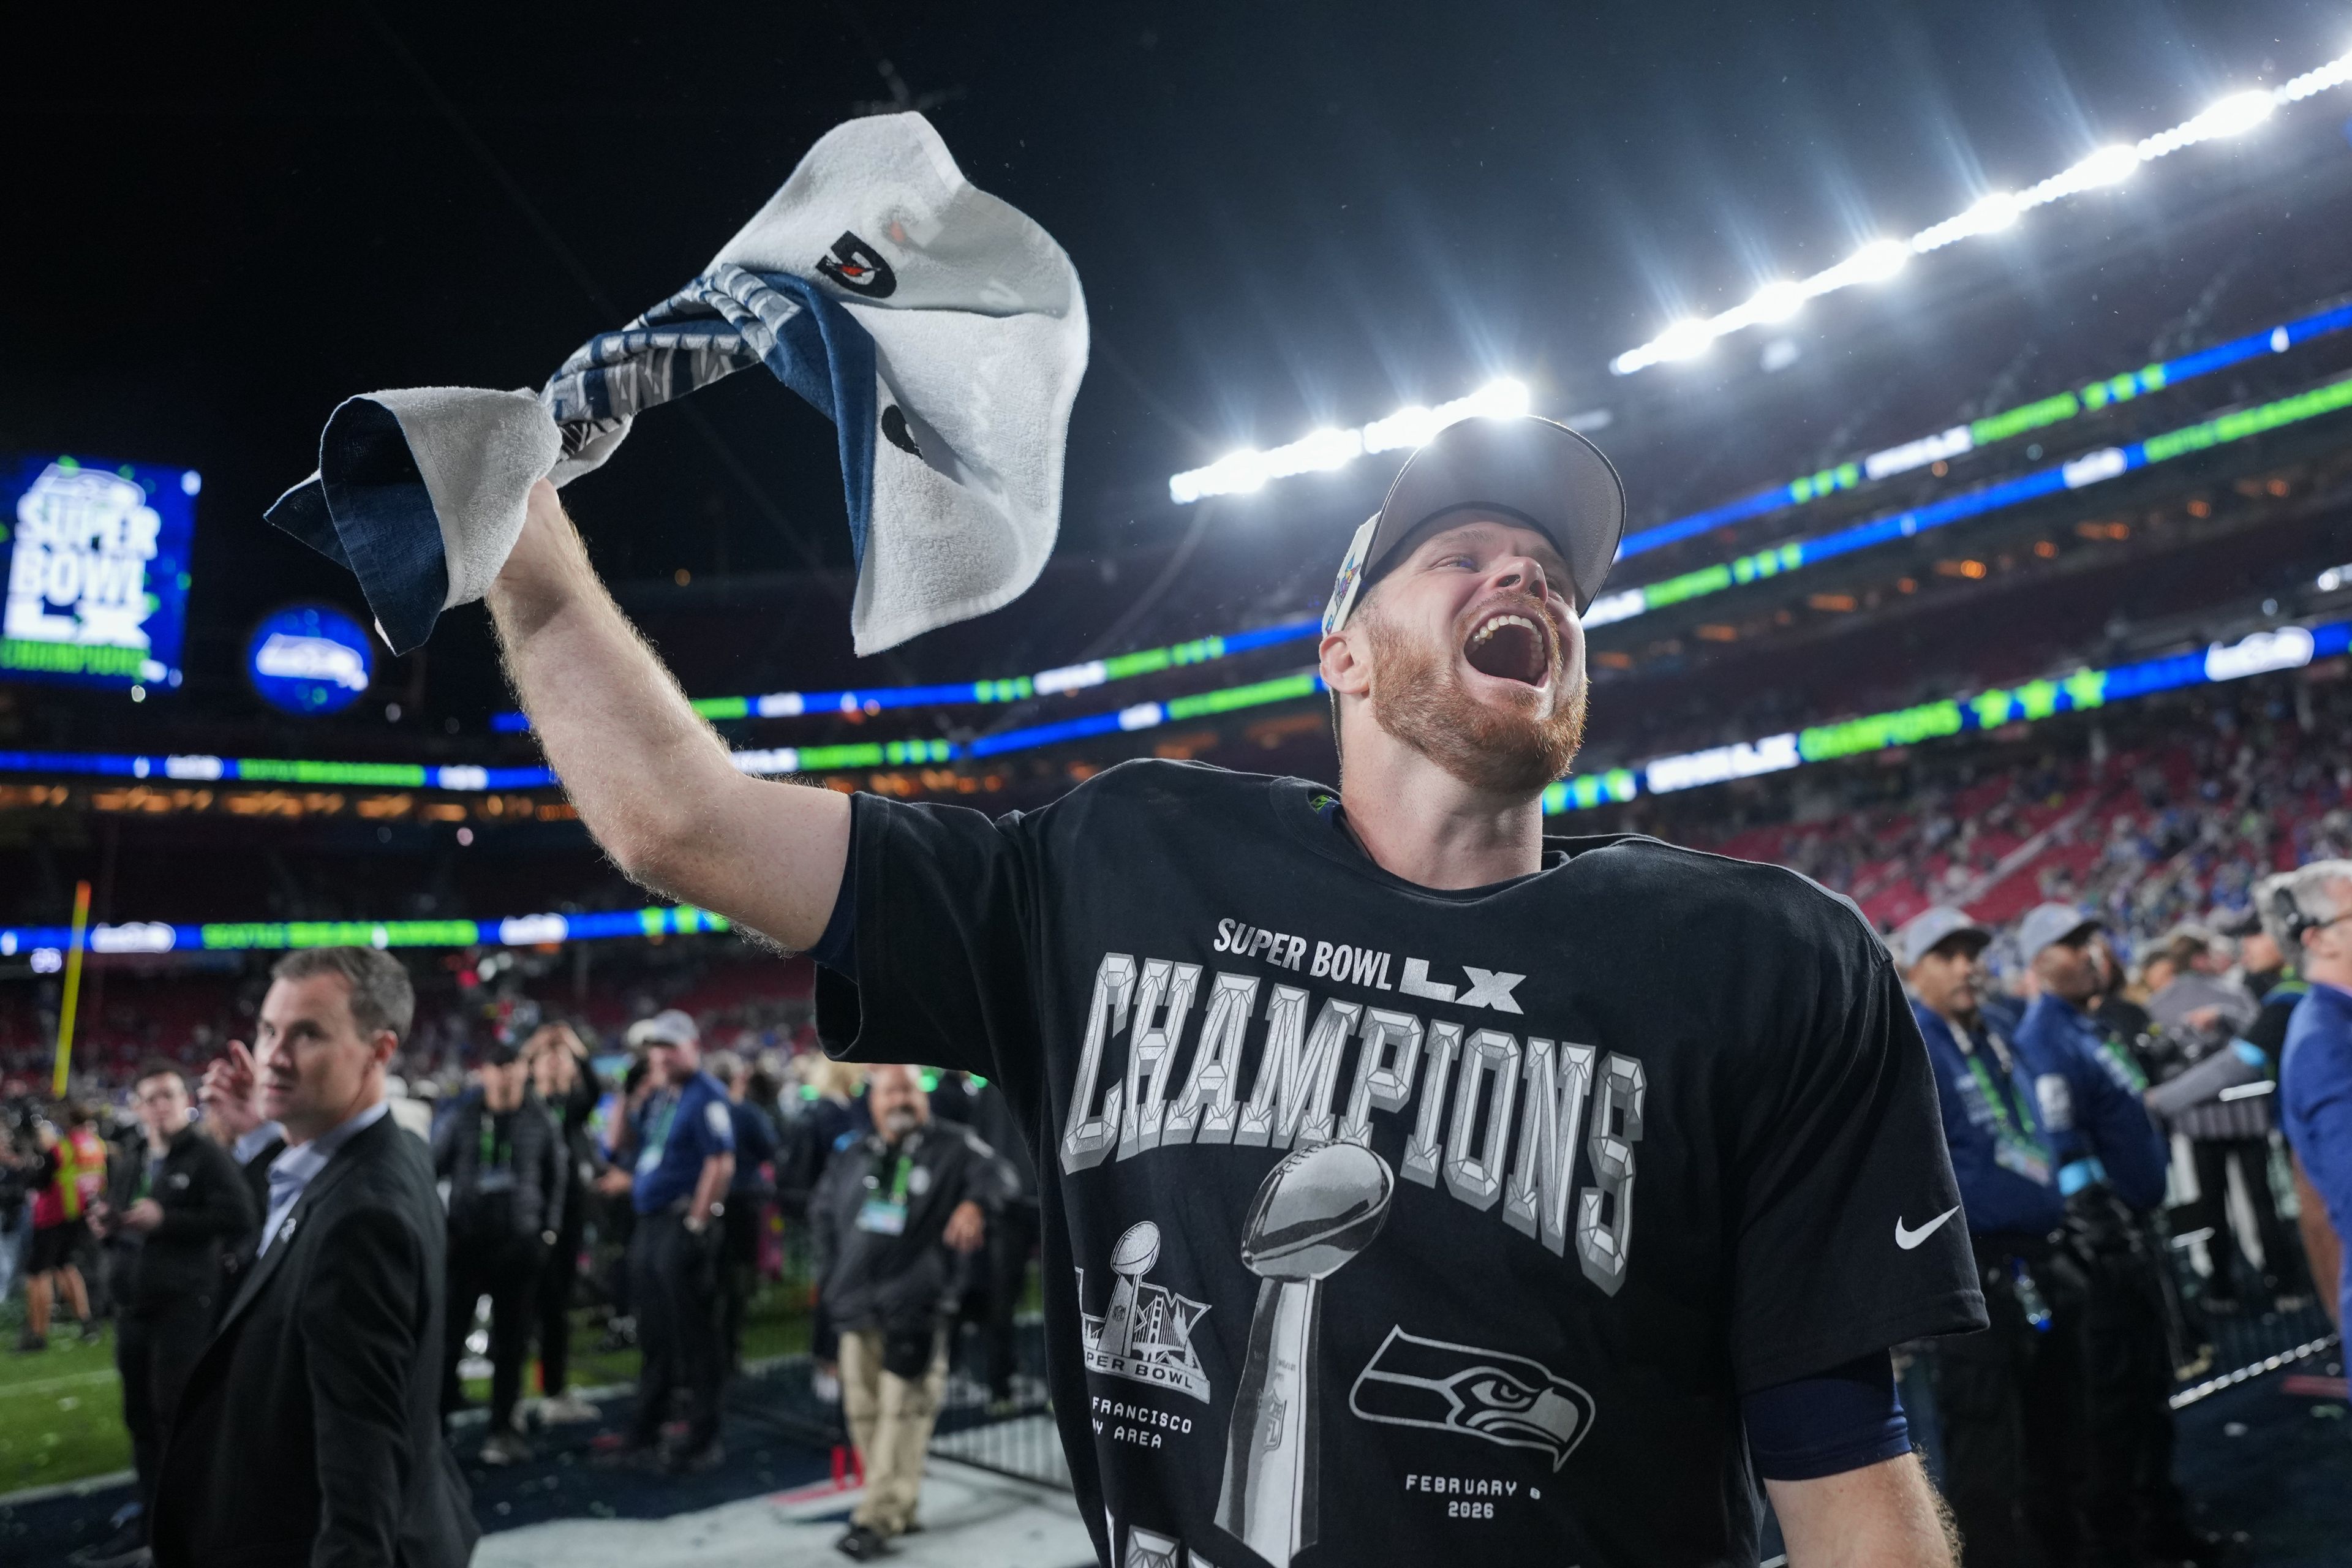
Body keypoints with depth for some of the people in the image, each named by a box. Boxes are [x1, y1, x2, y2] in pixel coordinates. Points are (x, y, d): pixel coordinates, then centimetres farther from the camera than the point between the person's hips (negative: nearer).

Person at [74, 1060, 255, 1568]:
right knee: (141, 1415, 14)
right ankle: (151, 1519, 26)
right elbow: (120, 1230, 24)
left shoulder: (209, 1156, -8)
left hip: (186, 1304, -8)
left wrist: (164, 1221, -20)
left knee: (176, 1412, -4)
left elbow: (240, 1219, -19)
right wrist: (107, 1225, 0)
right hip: (134, 1304, 8)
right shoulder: (129, 1166, 16)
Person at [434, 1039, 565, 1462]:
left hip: (519, 1245, 1)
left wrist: (549, 1228, 5)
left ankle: (503, 1427, 15)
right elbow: (433, 1168, 3)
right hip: (465, 1240, -1)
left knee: (511, 1340, 6)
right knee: (450, 1332, 1)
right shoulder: (462, 1116, -2)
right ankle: (438, 1414, 15)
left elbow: (557, 1176, 9)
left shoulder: (539, 1120, 1)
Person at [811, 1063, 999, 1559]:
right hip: (858, 1305, 5)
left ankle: (878, 1516, -5)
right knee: (863, 1409, 8)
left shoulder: (952, 1147, 0)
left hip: (918, 1305, -5)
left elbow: (990, 1171, -15)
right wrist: (832, 1274, 19)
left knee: (903, 1407, -9)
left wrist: (974, 1203, -36)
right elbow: (823, 1213, 26)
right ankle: (899, 1505, 22)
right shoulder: (850, 1157, 14)